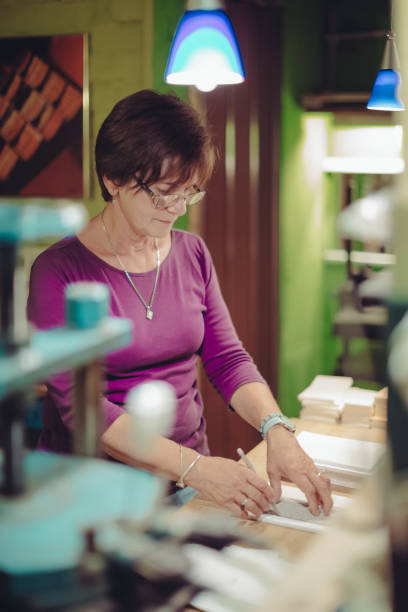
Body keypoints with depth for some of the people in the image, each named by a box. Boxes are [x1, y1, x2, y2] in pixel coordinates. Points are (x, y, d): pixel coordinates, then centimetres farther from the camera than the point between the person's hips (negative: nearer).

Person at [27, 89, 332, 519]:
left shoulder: (193, 254, 8)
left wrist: (277, 431, -13)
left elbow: (227, 357, 6)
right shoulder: (58, 271, -10)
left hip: (190, 480, 4)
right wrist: (193, 467, -24)